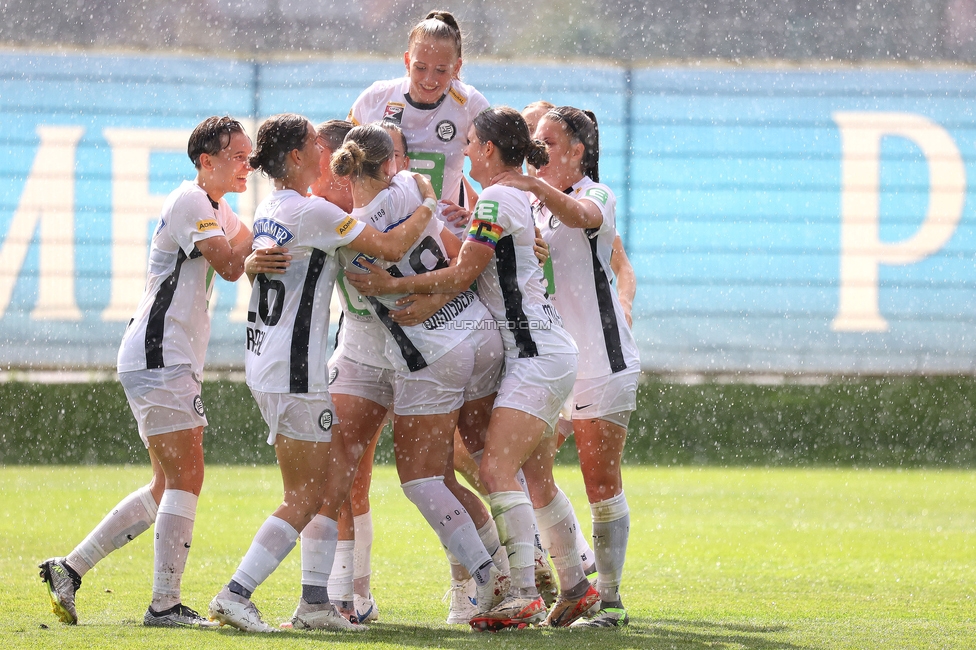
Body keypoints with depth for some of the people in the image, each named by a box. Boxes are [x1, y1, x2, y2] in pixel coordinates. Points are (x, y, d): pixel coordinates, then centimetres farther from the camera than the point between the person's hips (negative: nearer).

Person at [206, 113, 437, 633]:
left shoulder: (270, 208, 11)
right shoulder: (312, 212, -17)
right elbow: (390, 248, -15)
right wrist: (426, 206, 1)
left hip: (265, 363, 9)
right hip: (293, 372, -9)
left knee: (335, 478, 13)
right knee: (304, 500, -4)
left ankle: (314, 601, 11)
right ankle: (235, 595, -7)